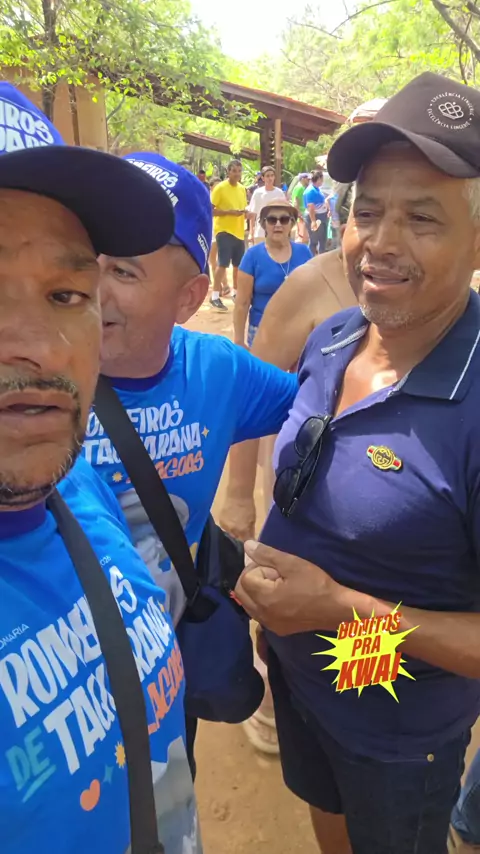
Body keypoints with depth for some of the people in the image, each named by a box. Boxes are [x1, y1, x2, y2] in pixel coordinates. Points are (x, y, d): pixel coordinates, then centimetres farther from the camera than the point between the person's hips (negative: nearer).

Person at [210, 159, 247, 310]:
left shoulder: (242, 188, 12)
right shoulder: (220, 188, -8)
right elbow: (210, 210, -11)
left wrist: (245, 212, 0)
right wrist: (229, 212, -21)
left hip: (239, 231, 7)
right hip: (224, 230, -7)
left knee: (239, 264, 10)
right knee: (223, 263, -10)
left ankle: (236, 292, 25)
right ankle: (215, 297, -4)